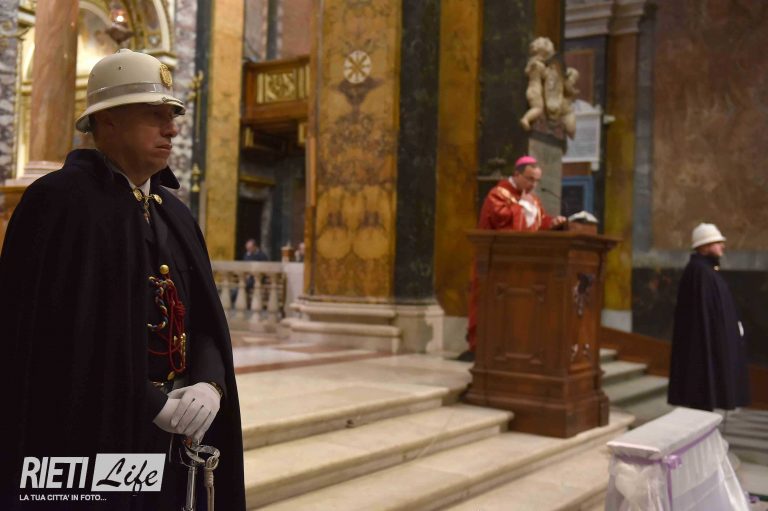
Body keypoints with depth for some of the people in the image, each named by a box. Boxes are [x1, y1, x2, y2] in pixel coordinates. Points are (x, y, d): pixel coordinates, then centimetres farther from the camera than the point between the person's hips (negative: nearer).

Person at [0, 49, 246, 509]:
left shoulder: (176, 214, 12)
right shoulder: (58, 202, -10)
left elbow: (205, 320, 8)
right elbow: (57, 333, -17)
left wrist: (210, 385, -11)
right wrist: (151, 403, -16)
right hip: (88, 436, -6)